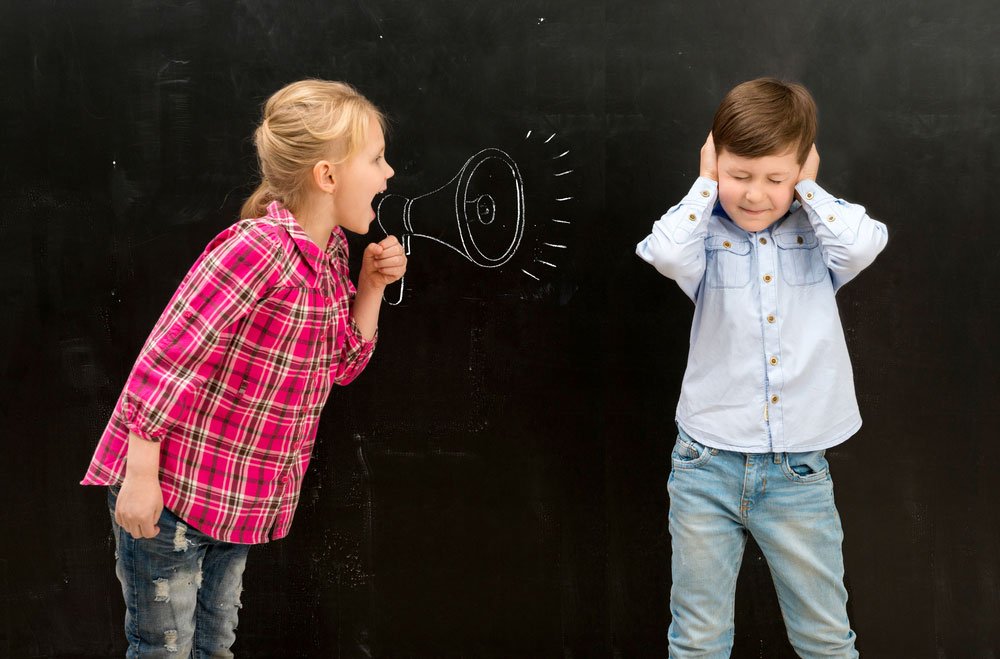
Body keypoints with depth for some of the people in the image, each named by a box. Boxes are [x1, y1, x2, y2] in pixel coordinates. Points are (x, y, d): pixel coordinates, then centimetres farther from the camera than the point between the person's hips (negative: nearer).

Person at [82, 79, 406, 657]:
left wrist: (371, 286, -4)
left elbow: (339, 366, 11)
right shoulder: (256, 251, -26)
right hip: (168, 489, -8)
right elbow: (163, 362, -24)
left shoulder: (332, 250, 1)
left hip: (241, 496, 8)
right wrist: (140, 475, -20)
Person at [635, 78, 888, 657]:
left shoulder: (817, 236, 1)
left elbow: (864, 244, -21)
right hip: (707, 464, 0)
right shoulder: (707, 238, -2)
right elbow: (666, 253, -25)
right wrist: (706, 187, -10)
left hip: (799, 472, 1)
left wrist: (808, 189, -7)